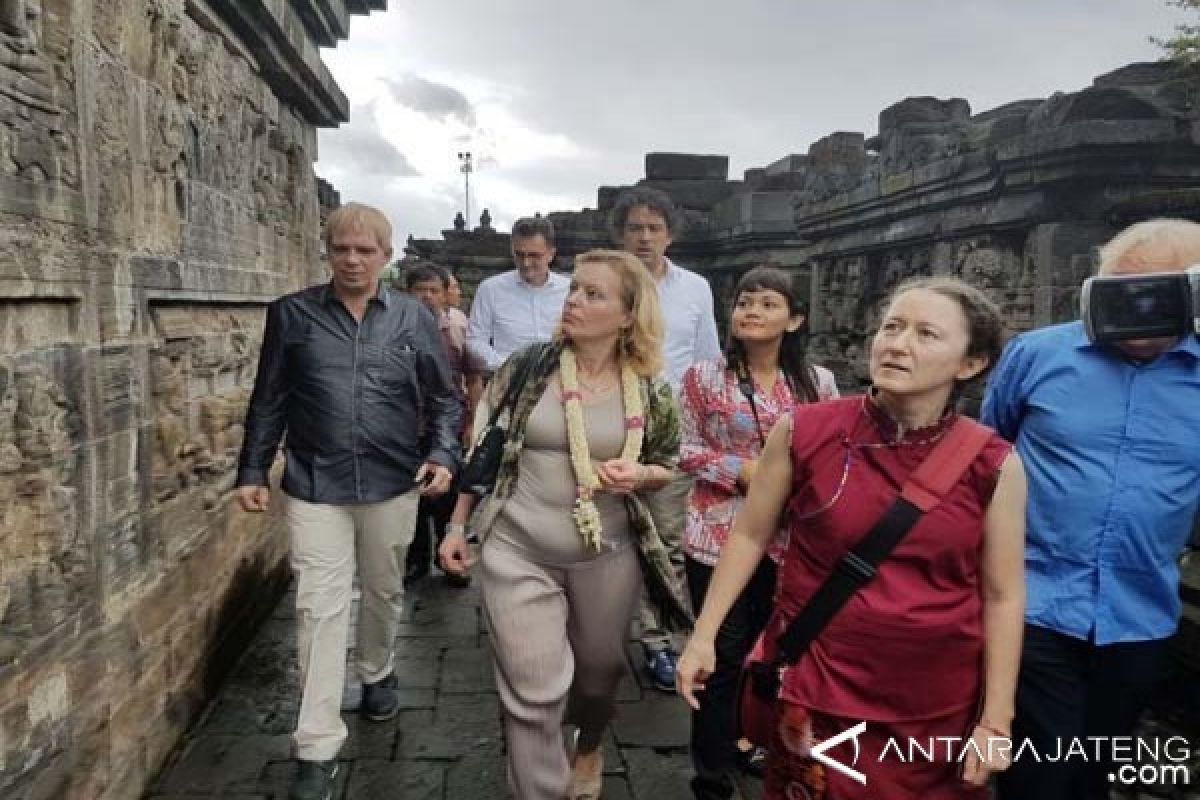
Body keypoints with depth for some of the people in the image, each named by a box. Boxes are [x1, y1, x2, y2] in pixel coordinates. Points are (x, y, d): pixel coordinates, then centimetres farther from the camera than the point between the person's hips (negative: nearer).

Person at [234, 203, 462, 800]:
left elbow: (444, 401, 5)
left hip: (393, 485, 1)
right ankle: (319, 749, 9)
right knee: (319, 609, -1)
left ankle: (377, 674, 47)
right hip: (314, 487, -1)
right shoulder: (292, 314, 0)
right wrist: (252, 470, 3)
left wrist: (444, 455, -10)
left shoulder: (415, 319, 1)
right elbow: (268, 401, 6)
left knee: (384, 591, 19)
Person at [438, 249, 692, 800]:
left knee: (599, 673, 19)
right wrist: (458, 525, 4)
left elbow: (665, 468, 9)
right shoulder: (529, 365, -6)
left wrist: (637, 475, -14)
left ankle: (590, 746, 53)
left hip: (607, 556, 2)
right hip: (517, 553, -1)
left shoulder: (650, 392, -5)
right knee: (533, 693, -4)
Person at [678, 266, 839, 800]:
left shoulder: (819, 382, 3)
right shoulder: (704, 377, -4)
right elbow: (682, 449, -4)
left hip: (791, 540, 3)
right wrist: (741, 470, -15)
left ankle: (750, 743, 43)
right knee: (723, 656, 4)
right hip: (719, 536, -3)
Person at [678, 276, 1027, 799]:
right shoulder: (803, 432, -10)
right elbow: (750, 536, 0)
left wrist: (995, 720, 0)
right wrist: (704, 635, -1)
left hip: (938, 707, 1)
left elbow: (1002, 595, -1)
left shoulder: (993, 464, -9)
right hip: (815, 686, -1)